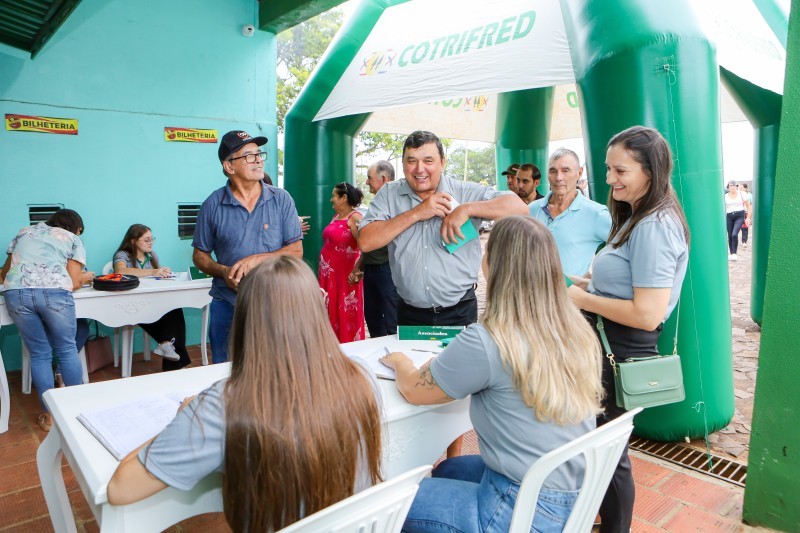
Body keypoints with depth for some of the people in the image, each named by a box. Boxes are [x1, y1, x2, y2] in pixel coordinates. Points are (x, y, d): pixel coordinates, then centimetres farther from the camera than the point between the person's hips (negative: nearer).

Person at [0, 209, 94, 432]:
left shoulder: (24, 232, 31)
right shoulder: (74, 240, 20)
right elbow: (73, 283, 10)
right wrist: (84, 277, 32)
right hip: (54, 292, -3)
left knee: (39, 355, 13)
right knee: (67, 351, 13)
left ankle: (50, 415, 19)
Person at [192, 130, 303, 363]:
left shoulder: (281, 199, -1)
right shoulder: (213, 205, -1)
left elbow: (296, 250, -2)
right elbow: (200, 255, 7)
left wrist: (257, 259, -15)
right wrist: (223, 272, -13)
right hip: (227, 305, 0)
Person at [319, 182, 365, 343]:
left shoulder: (354, 217, -13)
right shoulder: (336, 217, 15)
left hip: (345, 276, -9)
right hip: (329, 275, 9)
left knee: (346, 315, -2)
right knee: (331, 314, 14)